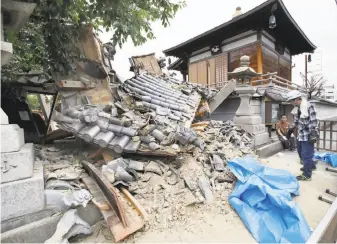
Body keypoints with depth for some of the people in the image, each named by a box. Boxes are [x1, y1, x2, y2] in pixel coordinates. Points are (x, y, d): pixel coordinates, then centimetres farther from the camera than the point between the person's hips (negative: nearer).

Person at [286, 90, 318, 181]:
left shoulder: (309, 106, -17)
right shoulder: (297, 108, 8)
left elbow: (313, 122, -19)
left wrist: (313, 135, -21)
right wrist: (290, 130, 23)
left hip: (308, 135, -9)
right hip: (300, 135, 9)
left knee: (306, 155, 0)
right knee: (301, 152, 22)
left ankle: (307, 174, 13)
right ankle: (310, 166, 44)